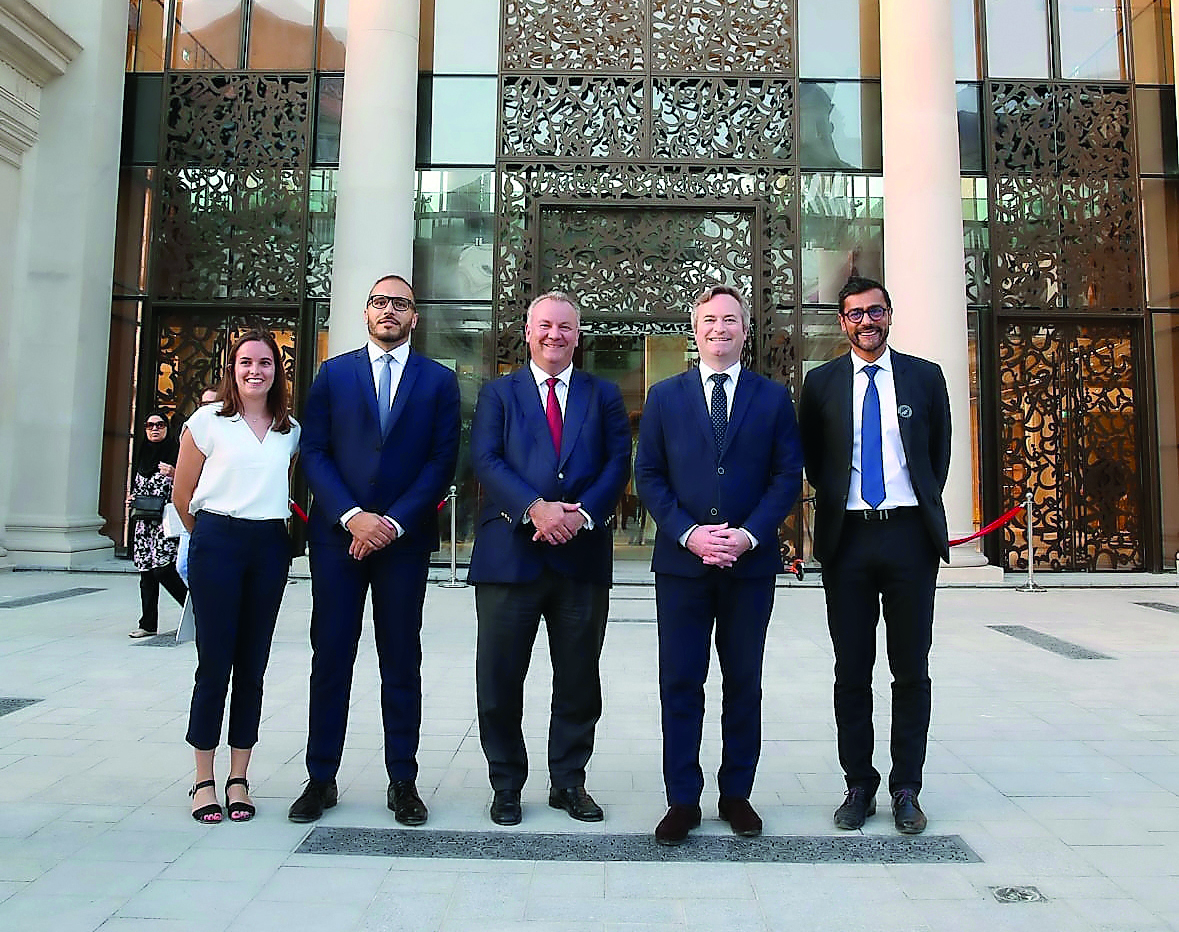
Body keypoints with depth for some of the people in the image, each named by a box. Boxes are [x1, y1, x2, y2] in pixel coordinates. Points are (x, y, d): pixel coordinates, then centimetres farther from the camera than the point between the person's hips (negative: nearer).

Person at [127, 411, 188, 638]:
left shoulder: (175, 452, -2)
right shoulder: (142, 455, 16)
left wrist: (174, 474, -22)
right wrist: (132, 497, 8)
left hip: (166, 520, -6)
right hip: (144, 521, 6)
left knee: (163, 569, -15)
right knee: (146, 572, 6)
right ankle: (148, 623, 13)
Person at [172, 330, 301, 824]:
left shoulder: (290, 430, 10)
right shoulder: (208, 421, 0)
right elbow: (183, 495, 6)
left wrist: (269, 526, 14)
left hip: (270, 547, 3)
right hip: (216, 544, -3)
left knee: (252, 666, 7)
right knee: (214, 663, 0)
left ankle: (238, 778, 18)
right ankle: (203, 780, 14)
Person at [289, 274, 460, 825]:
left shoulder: (439, 381, 6)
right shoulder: (333, 374, 9)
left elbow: (442, 462, 0)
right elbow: (314, 453, 2)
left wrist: (394, 522, -10)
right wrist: (351, 516, -11)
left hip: (405, 537, -1)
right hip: (337, 535, 1)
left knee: (401, 662, 6)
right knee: (330, 657, 6)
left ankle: (403, 781, 17)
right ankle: (321, 778, 19)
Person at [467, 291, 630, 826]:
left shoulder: (604, 395, 13)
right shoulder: (498, 393, 9)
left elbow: (618, 462, 3)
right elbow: (486, 461, -4)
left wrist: (582, 513, -14)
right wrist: (535, 508, -18)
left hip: (583, 555, 2)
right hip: (510, 554, -1)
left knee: (579, 679, 10)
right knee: (499, 679, 5)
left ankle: (569, 781, 27)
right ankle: (506, 784, 22)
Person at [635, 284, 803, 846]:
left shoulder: (773, 397, 7)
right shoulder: (664, 396, 8)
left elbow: (788, 476, 2)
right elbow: (648, 476, 3)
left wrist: (748, 534, -11)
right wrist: (689, 533, -10)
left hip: (750, 562, 1)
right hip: (681, 562, 0)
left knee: (743, 683, 11)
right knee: (680, 683, 3)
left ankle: (736, 794, 25)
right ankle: (682, 800, 15)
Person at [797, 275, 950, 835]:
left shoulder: (925, 378, 7)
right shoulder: (821, 383, 6)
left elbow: (939, 453, 14)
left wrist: (924, 508, 9)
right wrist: (835, 504, 7)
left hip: (910, 535, 1)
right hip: (847, 536, 0)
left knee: (911, 670, 6)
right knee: (851, 672, 6)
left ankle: (906, 789, 19)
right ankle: (859, 785, 18)